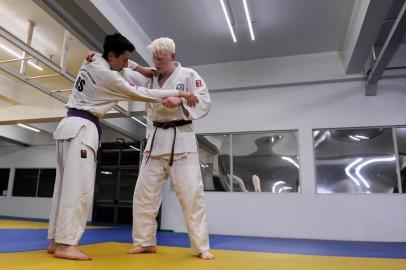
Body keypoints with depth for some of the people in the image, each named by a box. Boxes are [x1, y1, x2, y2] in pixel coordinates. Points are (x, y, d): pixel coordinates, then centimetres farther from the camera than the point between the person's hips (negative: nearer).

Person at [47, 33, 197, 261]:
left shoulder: (91, 64, 13)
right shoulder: (106, 76, -13)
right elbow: (139, 93, -10)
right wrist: (178, 94, -6)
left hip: (72, 126, 10)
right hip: (81, 129, -10)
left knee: (66, 184, 8)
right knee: (79, 187, -13)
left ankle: (56, 240, 13)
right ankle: (65, 245, -14)